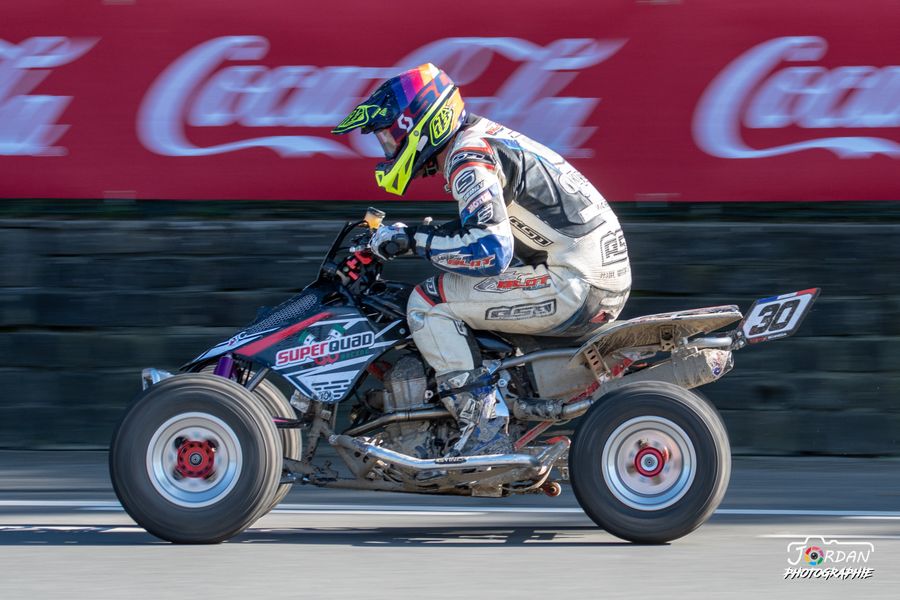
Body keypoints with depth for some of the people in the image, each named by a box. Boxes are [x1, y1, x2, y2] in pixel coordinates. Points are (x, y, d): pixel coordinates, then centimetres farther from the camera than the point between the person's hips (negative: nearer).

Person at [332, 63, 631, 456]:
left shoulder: (469, 157, -13)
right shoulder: (479, 137, 18)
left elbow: (490, 251, -26)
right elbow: (486, 228, 30)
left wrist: (414, 240, -15)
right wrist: (407, 235, 20)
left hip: (573, 284, -10)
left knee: (428, 303, -12)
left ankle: (484, 432, -15)